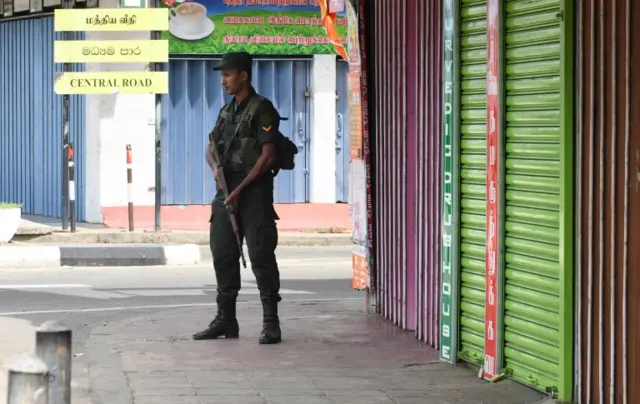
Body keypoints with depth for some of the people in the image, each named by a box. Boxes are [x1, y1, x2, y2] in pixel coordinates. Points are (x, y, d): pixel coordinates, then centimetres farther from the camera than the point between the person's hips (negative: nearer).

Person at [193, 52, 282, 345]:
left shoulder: (261, 109, -7)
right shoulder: (227, 111, 17)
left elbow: (267, 156, -14)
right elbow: (211, 147, 23)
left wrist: (240, 189, -15)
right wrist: (215, 167, -1)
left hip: (254, 192, -8)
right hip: (226, 193, 8)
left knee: (261, 256, -8)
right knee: (223, 256, 8)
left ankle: (271, 323, -6)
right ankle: (225, 320, 16)